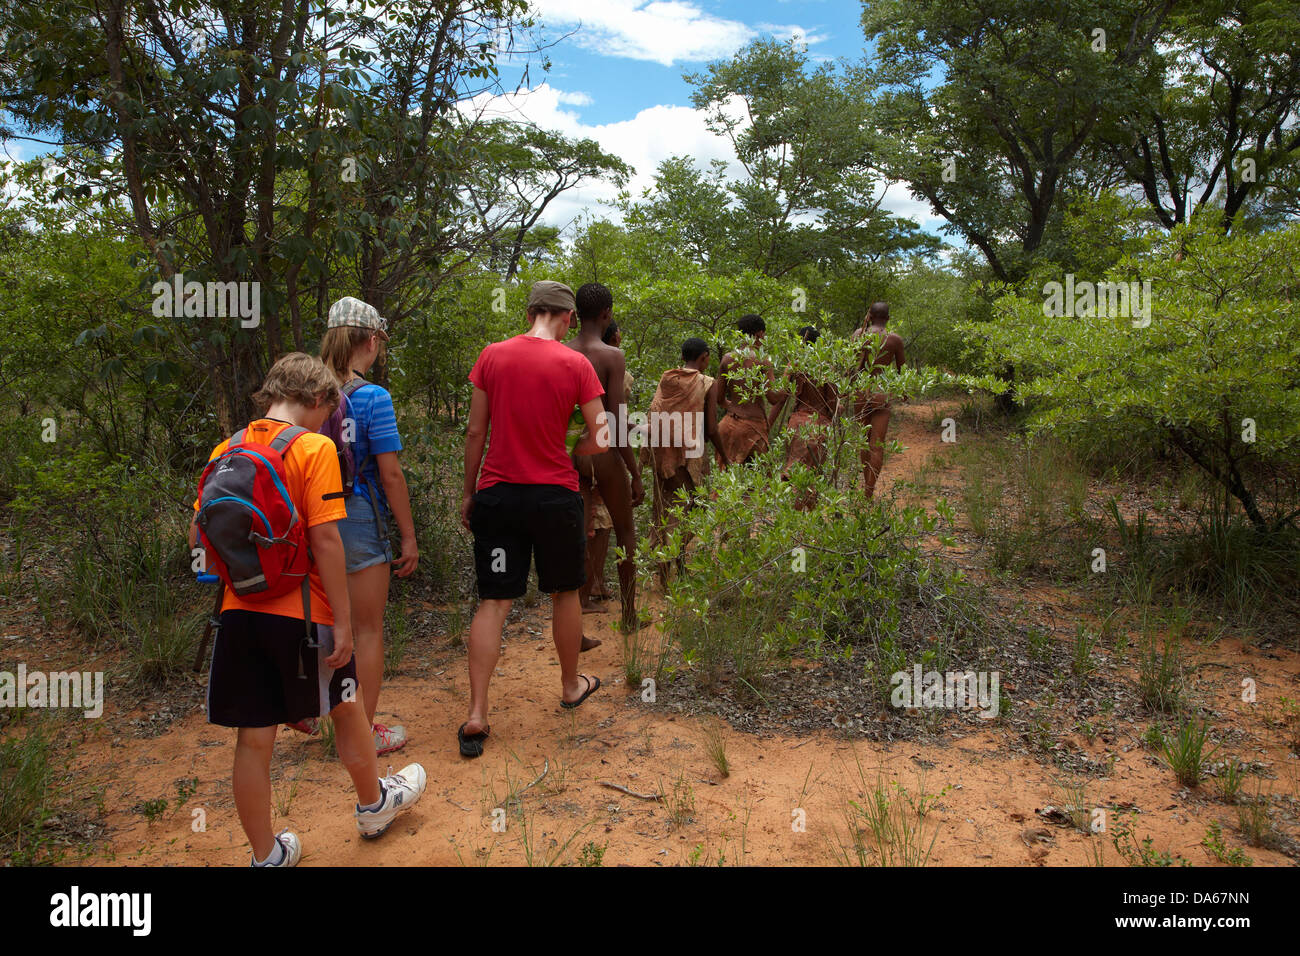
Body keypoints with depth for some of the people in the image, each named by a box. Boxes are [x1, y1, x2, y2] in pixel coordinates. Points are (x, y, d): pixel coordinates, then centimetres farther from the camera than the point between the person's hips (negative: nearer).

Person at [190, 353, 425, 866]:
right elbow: (325, 540, -18)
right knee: (346, 708, 19)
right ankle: (373, 805, 40)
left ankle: (266, 856, 25)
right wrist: (343, 622, -13)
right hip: (302, 613, -5)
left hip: (240, 612, 5)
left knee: (254, 738, 12)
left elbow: (198, 535, 7)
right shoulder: (314, 448, -12)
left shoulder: (227, 450, 5)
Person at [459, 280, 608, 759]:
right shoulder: (576, 364, -6)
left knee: (492, 603, 4)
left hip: (497, 493, 2)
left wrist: (468, 492, 11)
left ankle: (476, 715, 0)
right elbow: (601, 438, -6)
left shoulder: (492, 356, 0)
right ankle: (571, 685, 35)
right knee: (564, 592, 18)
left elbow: (474, 433, 2)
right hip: (554, 495, -1)